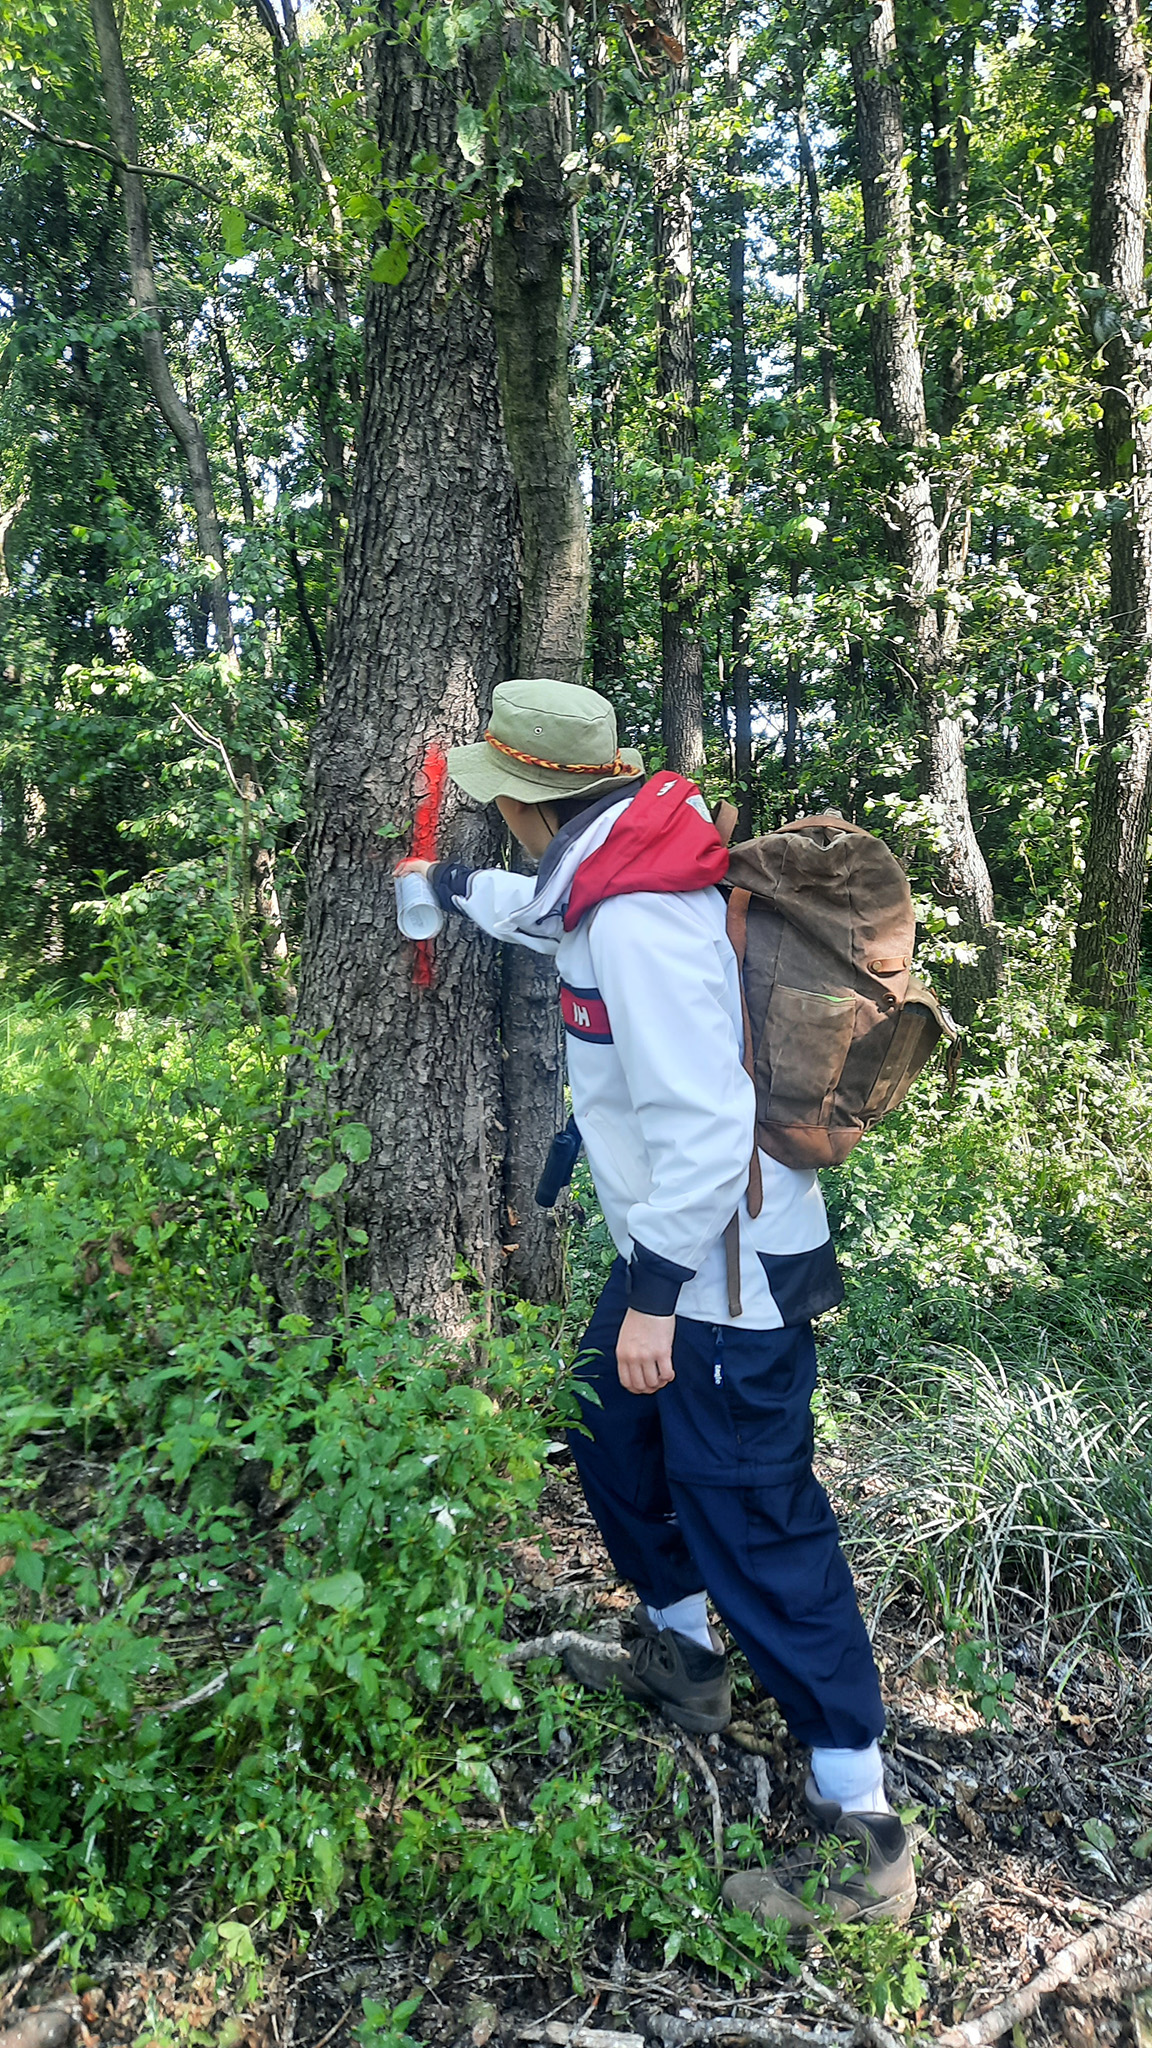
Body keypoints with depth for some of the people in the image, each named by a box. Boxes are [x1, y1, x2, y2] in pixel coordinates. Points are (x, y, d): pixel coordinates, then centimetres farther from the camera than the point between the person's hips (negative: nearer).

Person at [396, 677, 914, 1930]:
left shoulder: (641, 920, -26)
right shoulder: (605, 882, 5)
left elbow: (705, 1120, -29)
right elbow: (540, 908, 31)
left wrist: (654, 1292, -23)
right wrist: (452, 887, 46)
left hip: (726, 1267, -11)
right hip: (673, 1247, 11)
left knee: (753, 1524, -3)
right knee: (611, 1434, 24)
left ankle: (862, 1833, 12)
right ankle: (682, 1657, 45)